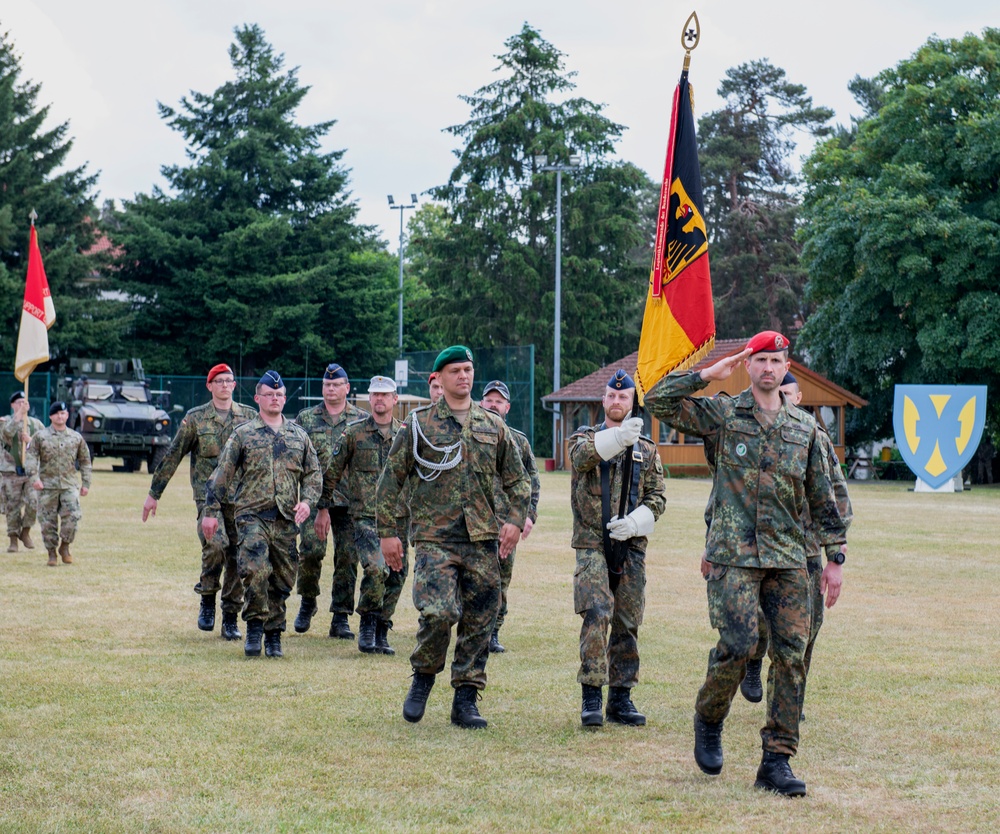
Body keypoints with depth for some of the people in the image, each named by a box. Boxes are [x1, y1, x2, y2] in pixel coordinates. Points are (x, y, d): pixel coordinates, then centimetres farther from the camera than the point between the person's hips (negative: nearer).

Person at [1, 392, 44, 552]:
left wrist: (31, 441, -11)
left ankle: (25, 532, 10)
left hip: (32, 471, 1)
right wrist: (18, 416, -23)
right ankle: (13, 539, 11)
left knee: (33, 503, -12)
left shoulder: (36, 424, 11)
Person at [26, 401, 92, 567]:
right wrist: (34, 477, -16)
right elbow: (31, 458, -2)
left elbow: (85, 461, 15)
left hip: (69, 485, 1)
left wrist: (86, 483, 10)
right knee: (48, 521, 1)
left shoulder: (76, 437, 9)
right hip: (47, 485, -1)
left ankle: (65, 546, 5)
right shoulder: (40, 437, 4)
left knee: (73, 516, -15)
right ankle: (51, 553, 13)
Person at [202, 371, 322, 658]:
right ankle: (255, 626, -6)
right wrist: (211, 511, 0)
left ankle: (273, 635, 18)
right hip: (252, 516, -3)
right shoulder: (242, 434, 5)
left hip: (286, 519, 3)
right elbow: (222, 475, 5)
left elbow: (314, 474, 15)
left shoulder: (299, 435, 14)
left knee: (282, 580, 6)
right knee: (256, 570, -22)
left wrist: (307, 500, -3)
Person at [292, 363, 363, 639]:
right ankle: (308, 601, 16)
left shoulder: (361, 420, 8)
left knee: (347, 557, 0)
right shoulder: (306, 418, 9)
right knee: (311, 551, -11)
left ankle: (341, 619, 7)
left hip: (350, 500, 0)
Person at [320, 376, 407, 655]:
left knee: (396, 575, 5)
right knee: (376, 568, -22)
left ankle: (381, 633, 18)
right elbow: (332, 472, 7)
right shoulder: (354, 432, 3)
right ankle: (368, 624, -3)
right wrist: (323, 508, 5)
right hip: (365, 515, -4)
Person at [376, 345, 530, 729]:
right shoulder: (419, 424, 3)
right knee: (439, 612, -19)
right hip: (434, 538, -3)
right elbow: (391, 479, 5)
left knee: (479, 623, 3)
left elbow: (518, 480, 18)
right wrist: (388, 532, 0)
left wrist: (515, 520, 2)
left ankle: (465, 700, 13)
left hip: (483, 539, 3)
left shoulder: (494, 427, 12)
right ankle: (423, 676, 7)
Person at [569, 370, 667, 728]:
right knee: (596, 615, -16)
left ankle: (620, 698, 14)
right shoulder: (586, 437, 6)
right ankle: (591, 697, -12)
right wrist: (617, 437, -38)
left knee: (628, 623, 5)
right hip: (592, 544, -3)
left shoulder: (646, 449, 13)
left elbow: (658, 496, 9)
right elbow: (582, 455, -19)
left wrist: (636, 521, -11)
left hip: (631, 546, 3)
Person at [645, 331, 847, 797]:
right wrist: (708, 375, -4)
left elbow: (822, 497, 16)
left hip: (788, 558, 3)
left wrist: (834, 557, 13)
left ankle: (777, 761, 4)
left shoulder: (805, 429, 12)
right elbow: (658, 401, -3)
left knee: (792, 655, -2)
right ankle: (708, 720, 16)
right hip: (734, 554, -3)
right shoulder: (722, 414, 4)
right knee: (738, 645, -14)